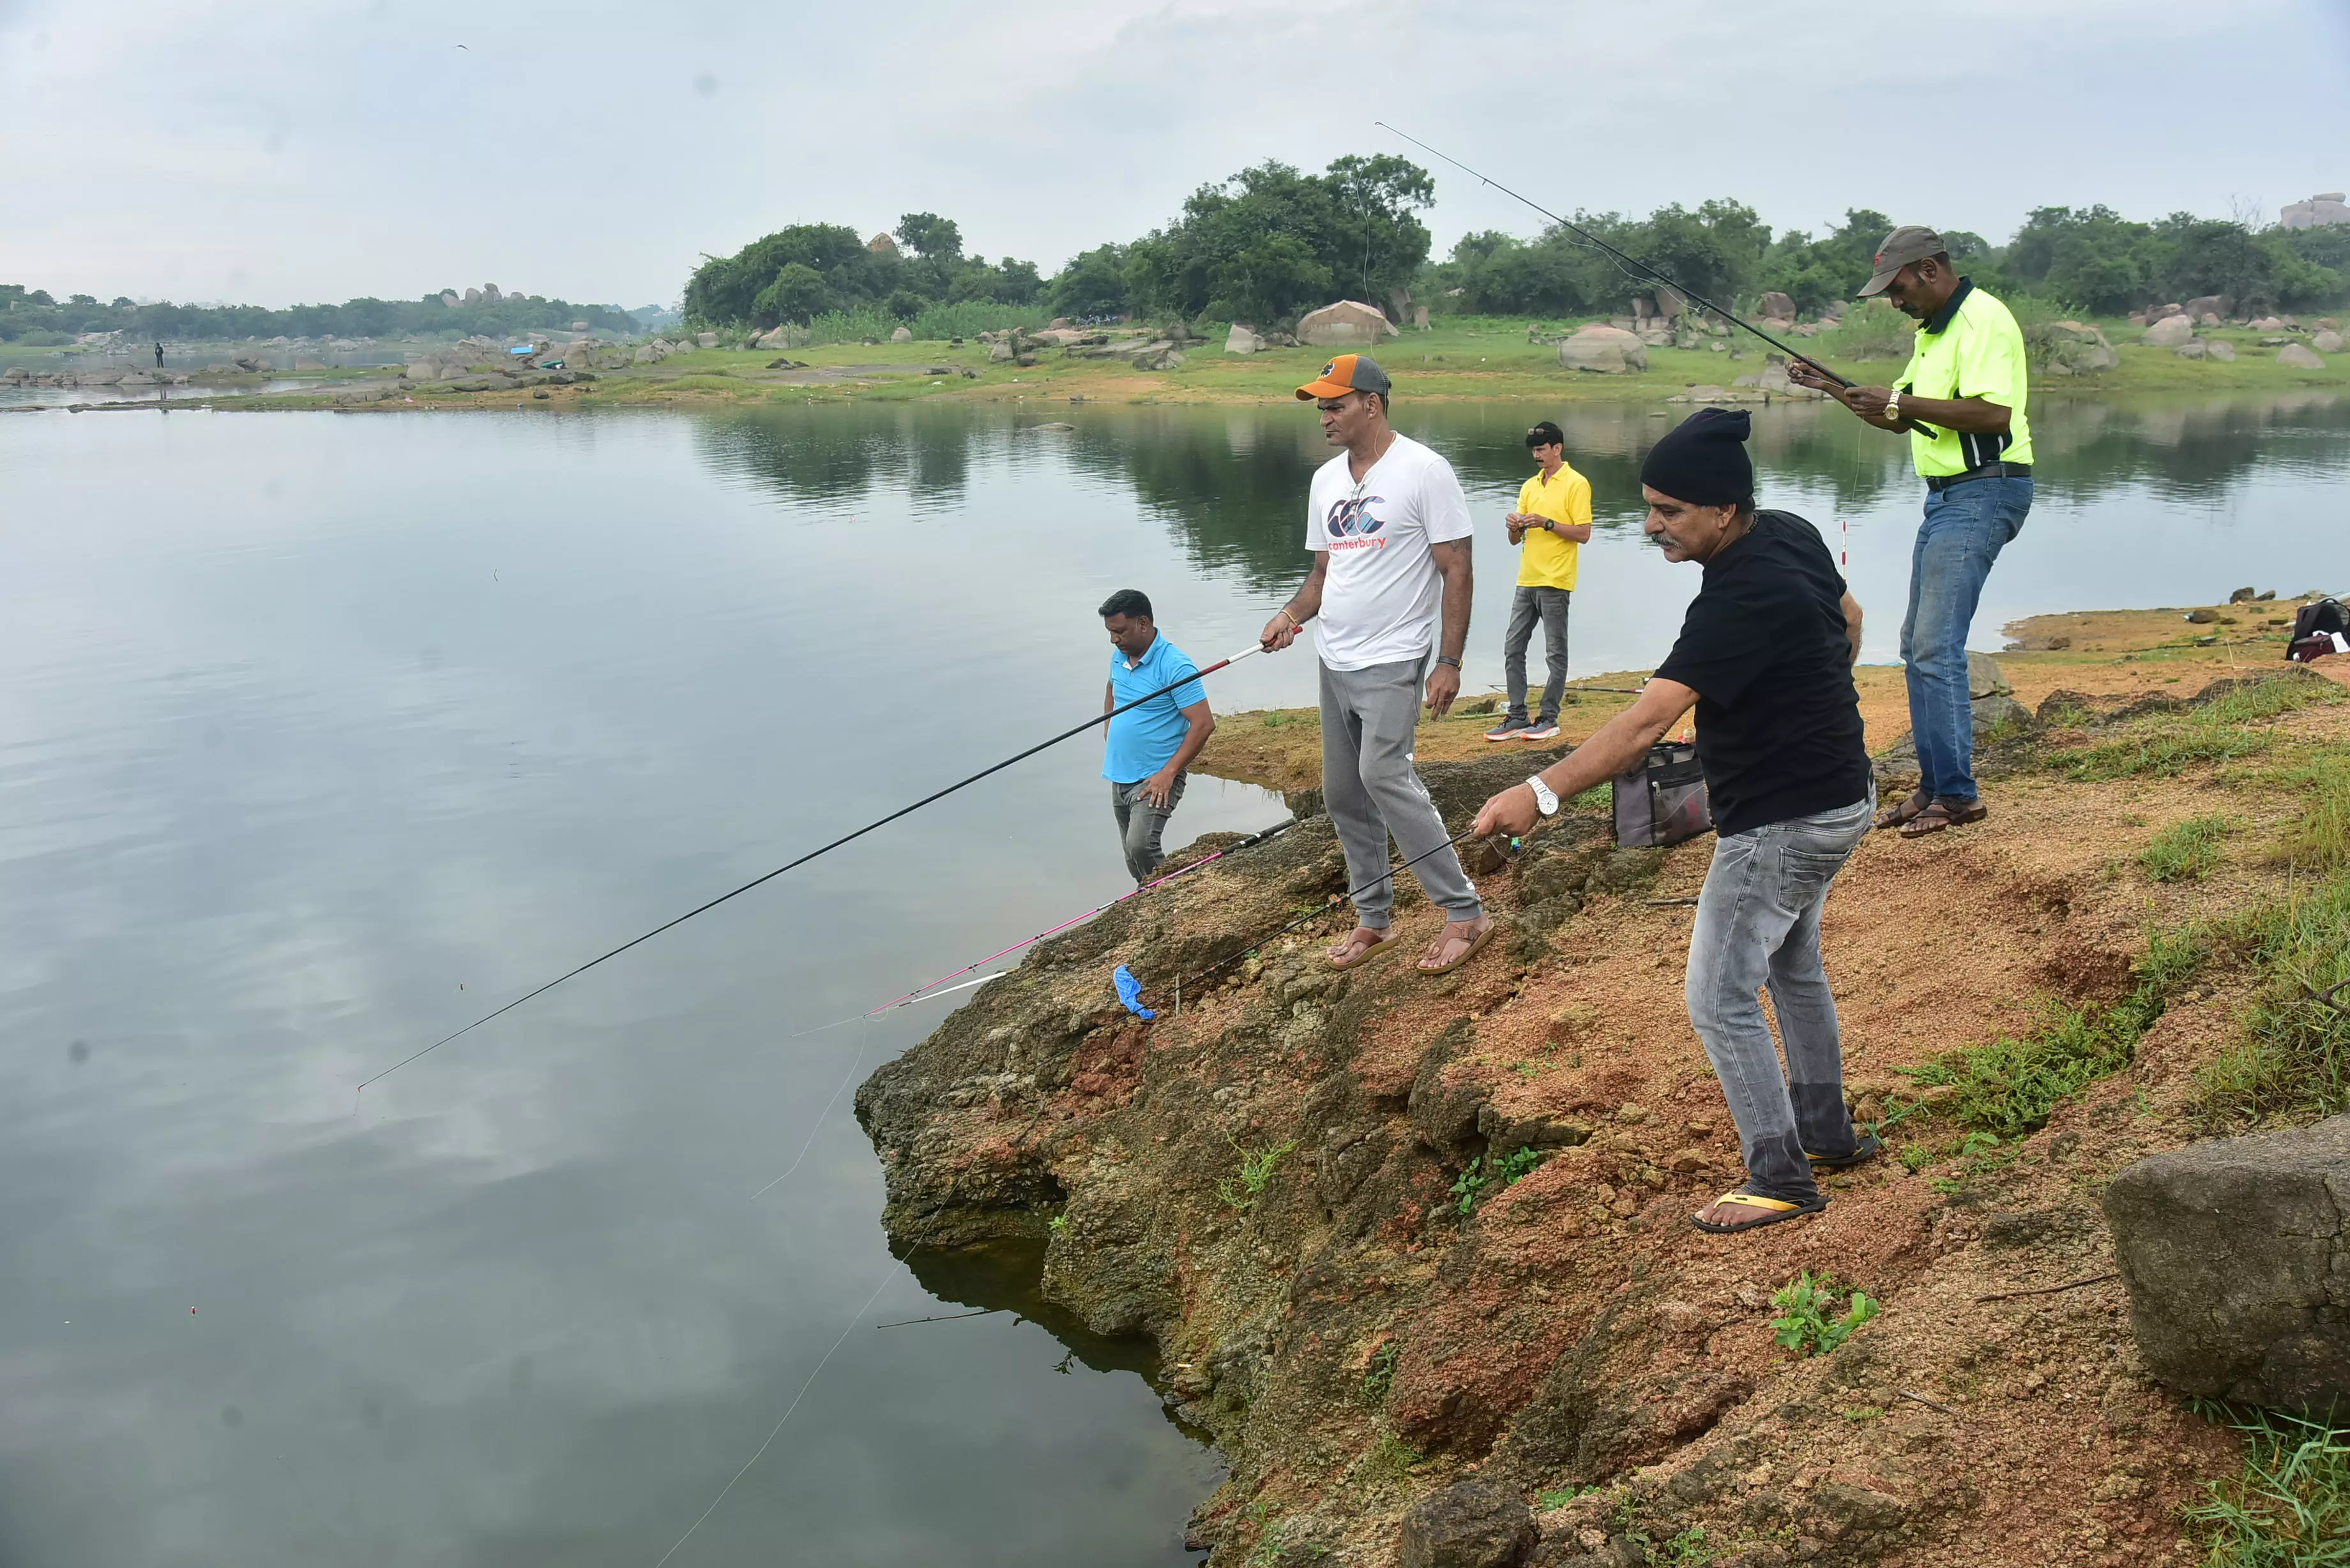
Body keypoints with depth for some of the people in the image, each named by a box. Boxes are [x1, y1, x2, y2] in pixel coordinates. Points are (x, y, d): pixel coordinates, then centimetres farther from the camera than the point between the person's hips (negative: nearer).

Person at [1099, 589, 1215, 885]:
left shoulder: (1175, 667, -18)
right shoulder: (1119, 657, 6)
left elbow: (1204, 724, -21)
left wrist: (1169, 773, -22)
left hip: (1156, 779, -8)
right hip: (1120, 777, 8)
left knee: (1141, 846, -25)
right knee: (1134, 860, 14)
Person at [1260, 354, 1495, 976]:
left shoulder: (1423, 471, -10)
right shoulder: (1326, 479, 11)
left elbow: (1456, 570, -11)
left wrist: (1449, 662, -15)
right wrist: (1293, 613, -2)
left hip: (1393, 661, -8)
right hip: (1334, 661, 8)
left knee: (1383, 774, -21)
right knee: (1343, 795, 10)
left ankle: (1465, 914, -13)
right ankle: (1373, 917, 25)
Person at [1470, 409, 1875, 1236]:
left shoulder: (1742, 597, -30)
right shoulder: (1792, 534, -1)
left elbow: (1647, 720, -37)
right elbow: (1848, 617, 18)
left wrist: (1542, 792, -41)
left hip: (1782, 823, -10)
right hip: (1836, 792, 10)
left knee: (1720, 1003, -1)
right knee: (1792, 967, 26)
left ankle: (1780, 1178, 11)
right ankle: (1826, 1131, 41)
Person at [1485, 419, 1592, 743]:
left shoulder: (1576, 484, -5)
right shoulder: (1529, 486, 16)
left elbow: (1583, 533, -11)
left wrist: (1547, 523, -18)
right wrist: (1515, 526, -5)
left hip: (1555, 582, -7)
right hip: (1527, 580, 7)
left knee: (1555, 653, 0)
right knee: (1513, 649, 6)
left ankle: (1549, 719, 5)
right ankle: (1517, 716, 12)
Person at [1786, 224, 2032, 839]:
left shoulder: (1982, 320, -14)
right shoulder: (1933, 332, 18)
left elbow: (1993, 414, -25)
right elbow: (1900, 419, 25)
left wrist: (1901, 401, -21)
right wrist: (1832, 387, 13)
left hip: (1982, 493, -11)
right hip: (1947, 495, 11)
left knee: (1936, 647, -14)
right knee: (1918, 645, 12)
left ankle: (1958, 794, -8)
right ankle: (1934, 784, 20)